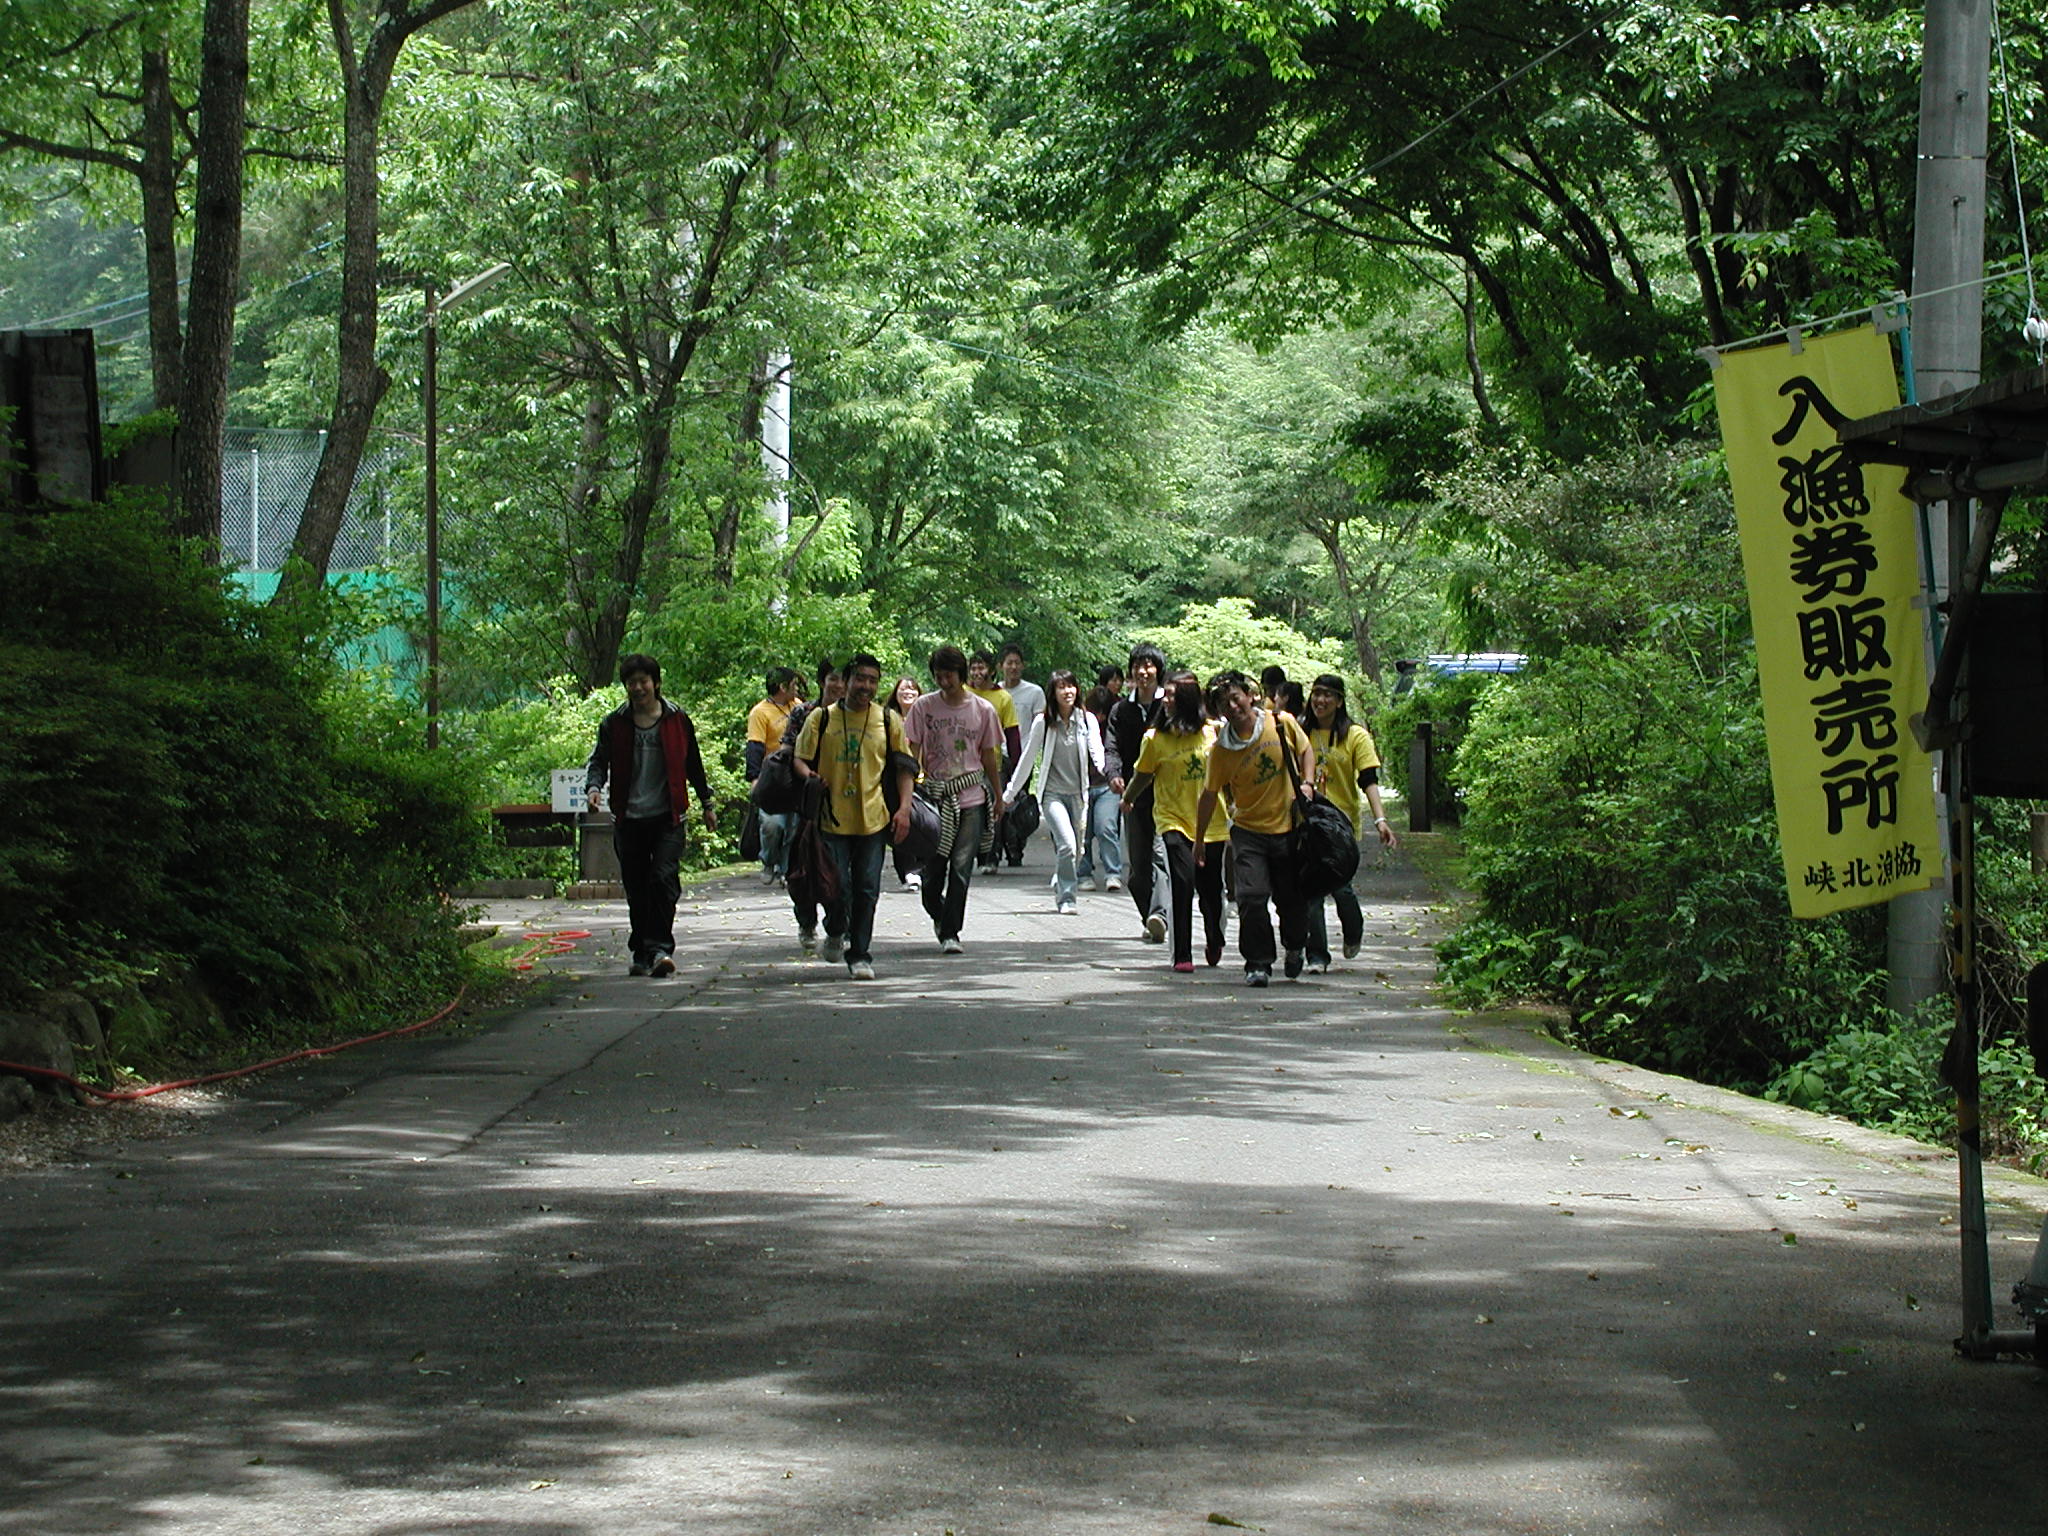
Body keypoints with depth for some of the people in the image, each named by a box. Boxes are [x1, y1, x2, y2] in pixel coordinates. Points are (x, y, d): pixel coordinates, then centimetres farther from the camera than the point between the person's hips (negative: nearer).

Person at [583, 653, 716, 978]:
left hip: (668, 817, -2)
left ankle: (660, 948, -15)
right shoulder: (614, 724, 6)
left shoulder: (677, 720, 4)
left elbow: (693, 765, 14)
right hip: (628, 819, 2)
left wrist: (707, 805, 20)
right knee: (636, 888, 6)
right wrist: (594, 786, -17)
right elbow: (599, 760, 4)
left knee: (664, 878, -16)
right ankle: (642, 954, 15)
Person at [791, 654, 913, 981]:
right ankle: (835, 932, 24)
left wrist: (904, 808, 0)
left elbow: (904, 767, 12)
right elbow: (801, 760, 6)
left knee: (867, 889, 0)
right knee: (838, 886, -6)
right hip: (832, 819, -1)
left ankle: (860, 955, 9)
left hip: (872, 819, 1)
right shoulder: (821, 719, 5)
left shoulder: (888, 721, 8)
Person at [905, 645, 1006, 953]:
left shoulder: (982, 709, 4)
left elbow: (989, 755, 13)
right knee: (933, 867, 3)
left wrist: (998, 796, 17)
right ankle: (939, 915, 31)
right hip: (934, 797, 0)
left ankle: (950, 932, -1)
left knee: (961, 868, -6)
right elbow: (912, 752, 2)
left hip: (971, 798, 0)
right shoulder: (923, 707, 1)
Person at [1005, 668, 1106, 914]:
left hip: (1077, 792, 3)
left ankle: (1059, 892, 30)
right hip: (1052, 792, -3)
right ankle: (1066, 899, -12)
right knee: (1067, 843, -19)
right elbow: (1028, 758, 4)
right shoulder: (1043, 722, -3)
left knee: (1071, 849, 7)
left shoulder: (1087, 720, 2)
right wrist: (1010, 793, 7)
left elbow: (1096, 752, -9)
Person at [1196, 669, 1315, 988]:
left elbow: (1305, 751, 12)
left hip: (1290, 827, 1)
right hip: (1249, 831, -1)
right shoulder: (1222, 749, -9)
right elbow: (1209, 795, 1)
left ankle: (1295, 947, 38)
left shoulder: (1281, 723, -7)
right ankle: (1258, 964, -3)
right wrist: (1200, 839, 7)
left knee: (1292, 898, 8)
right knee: (1251, 897, -14)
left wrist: (1307, 784, -5)